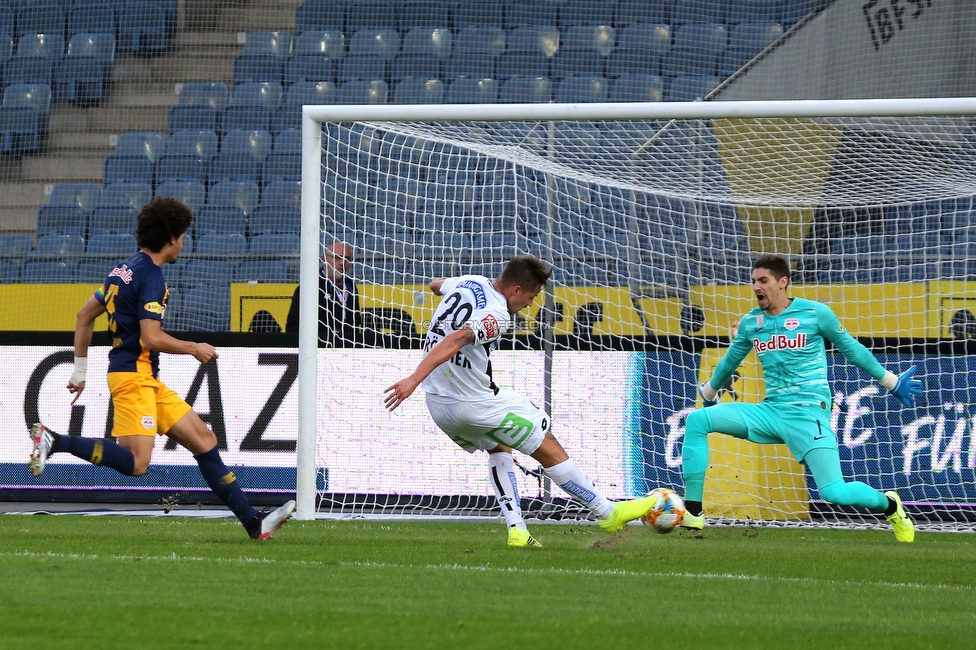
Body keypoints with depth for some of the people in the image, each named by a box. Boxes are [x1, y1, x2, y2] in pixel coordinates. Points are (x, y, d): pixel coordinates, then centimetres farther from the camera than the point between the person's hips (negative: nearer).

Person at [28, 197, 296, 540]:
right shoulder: (151, 276, -12)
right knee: (135, 463, -21)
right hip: (133, 374, -11)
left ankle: (253, 522, 8)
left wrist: (80, 369, 25)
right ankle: (54, 442, -19)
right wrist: (195, 348, -5)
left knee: (203, 438, 8)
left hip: (146, 380, 11)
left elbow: (84, 315, 21)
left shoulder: (125, 269, 17)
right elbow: (152, 337, -21)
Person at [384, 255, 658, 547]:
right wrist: (414, 380, -42)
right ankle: (609, 512, 15)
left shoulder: (466, 282, 5)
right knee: (549, 449, 5)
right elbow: (452, 342, -35)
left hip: (438, 404, 9)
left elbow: (435, 284, 29)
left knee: (498, 448, 30)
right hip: (476, 402, -9)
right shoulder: (498, 317, -21)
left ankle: (516, 529, 18)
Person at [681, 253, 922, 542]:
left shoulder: (815, 313, -4)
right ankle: (692, 512, -13)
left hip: (809, 413, -5)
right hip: (771, 411, 5)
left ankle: (889, 505, 16)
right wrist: (709, 392, 41)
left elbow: (851, 349, 8)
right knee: (696, 420, -12)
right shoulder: (750, 323, 8)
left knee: (834, 492, -18)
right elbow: (730, 361, 26)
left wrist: (891, 382, 13)